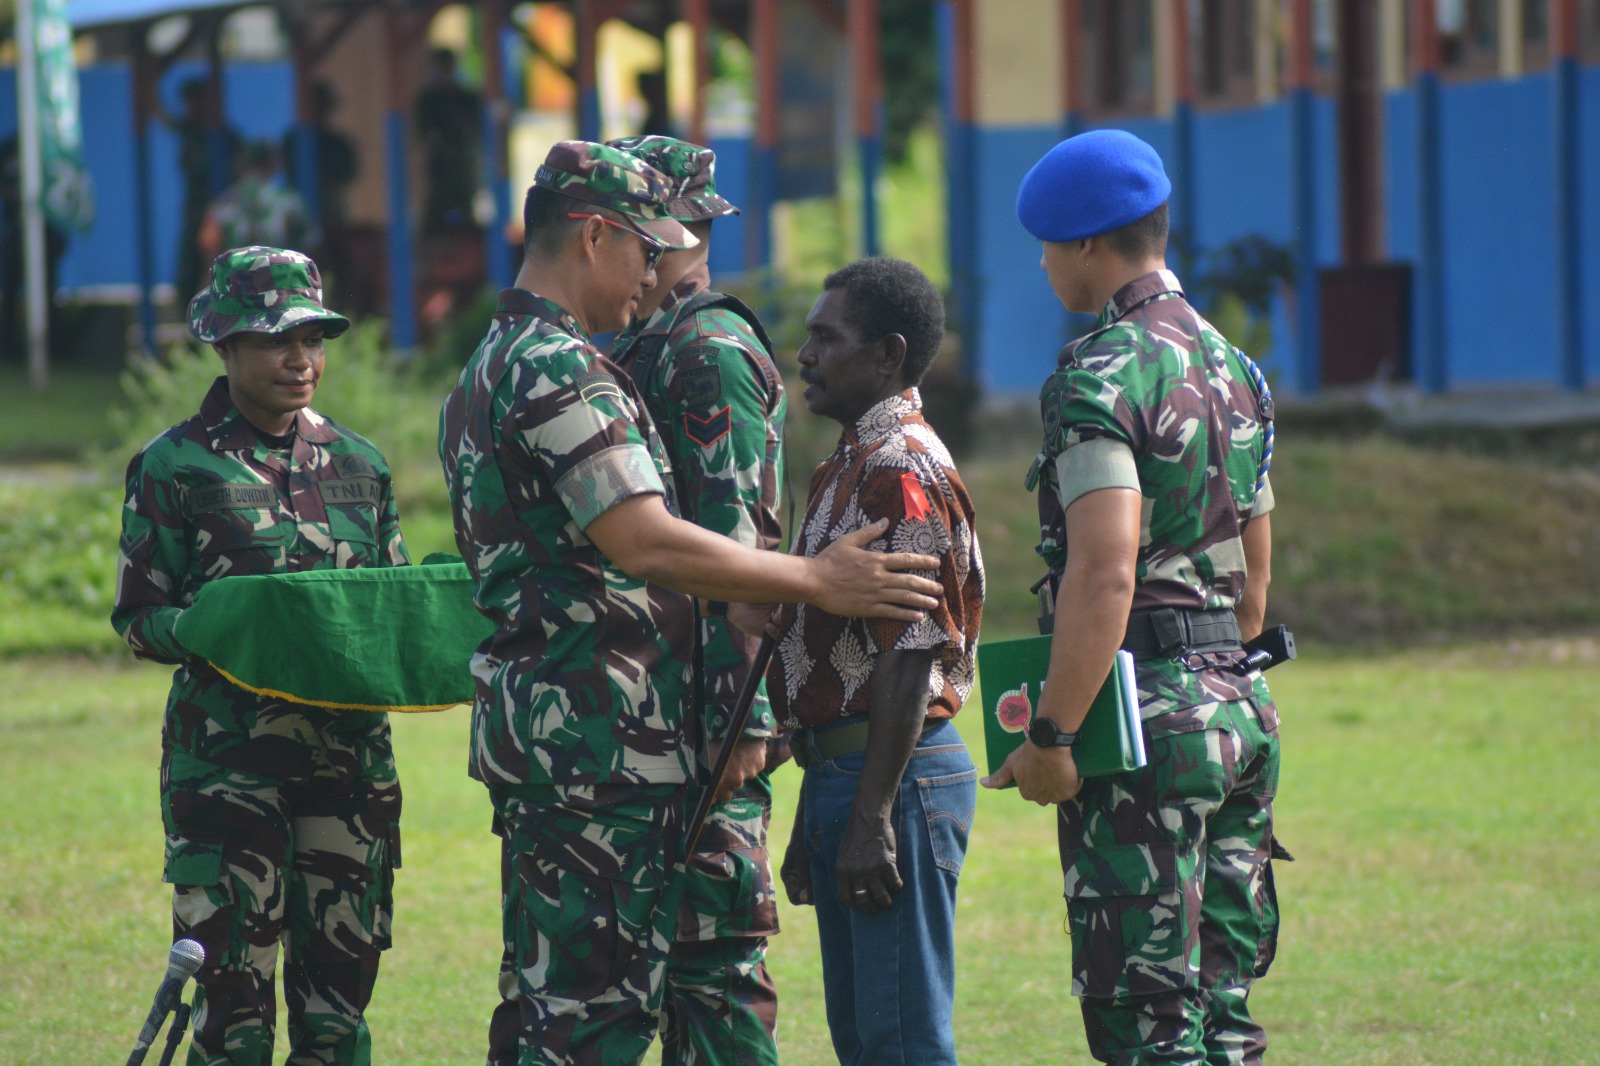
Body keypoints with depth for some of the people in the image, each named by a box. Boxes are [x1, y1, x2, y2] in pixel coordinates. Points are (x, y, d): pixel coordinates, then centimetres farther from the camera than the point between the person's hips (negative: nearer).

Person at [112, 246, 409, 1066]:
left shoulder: (357, 464, 12)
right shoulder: (176, 467, -1)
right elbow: (136, 616, -2)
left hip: (349, 747, 4)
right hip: (227, 753, -4)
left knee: (341, 977, 4)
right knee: (234, 987, -7)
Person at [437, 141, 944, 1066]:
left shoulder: (489, 369, 20)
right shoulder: (560, 369, -14)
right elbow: (646, 545, -22)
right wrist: (819, 581, -15)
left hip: (530, 716, 11)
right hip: (599, 734, -11)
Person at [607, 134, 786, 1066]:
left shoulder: (708, 352, -12)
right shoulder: (649, 349, 19)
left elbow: (738, 548, -19)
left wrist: (736, 719, -24)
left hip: (703, 711, -10)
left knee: (714, 954, -8)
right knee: (683, 953, 11)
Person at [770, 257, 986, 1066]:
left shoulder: (903, 470, -14)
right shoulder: (848, 467, 19)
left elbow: (910, 662, -20)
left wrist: (872, 819, -22)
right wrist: (811, 821, 23)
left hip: (901, 775, -11)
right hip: (842, 771, 11)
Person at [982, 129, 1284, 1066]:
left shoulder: (1101, 376, -13)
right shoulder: (1234, 368, 14)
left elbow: (1104, 576, -21)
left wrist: (1051, 736, -19)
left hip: (1142, 716, -9)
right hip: (1240, 708, 9)